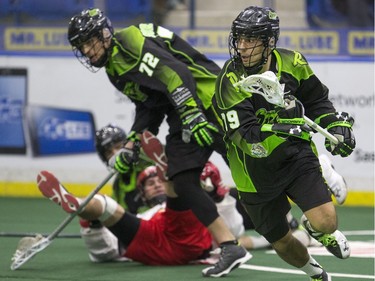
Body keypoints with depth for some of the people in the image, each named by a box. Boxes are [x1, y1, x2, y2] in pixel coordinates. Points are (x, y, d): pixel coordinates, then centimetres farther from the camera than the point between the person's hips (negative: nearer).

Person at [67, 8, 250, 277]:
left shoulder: (130, 42, -14)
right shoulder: (114, 68, 17)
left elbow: (174, 74, -24)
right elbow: (148, 107, 22)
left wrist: (193, 115, -31)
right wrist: (131, 146, 13)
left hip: (208, 102, -9)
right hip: (184, 118, 9)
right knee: (182, 183, -5)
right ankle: (231, 248, -7)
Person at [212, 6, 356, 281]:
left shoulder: (291, 63, -8)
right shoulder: (231, 80, -20)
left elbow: (316, 100, 11)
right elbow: (244, 135, -29)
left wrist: (335, 124, -3)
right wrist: (278, 130, -44)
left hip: (297, 155, 2)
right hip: (258, 172, -1)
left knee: (325, 222, -18)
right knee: (282, 243, 9)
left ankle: (317, 230, 20)